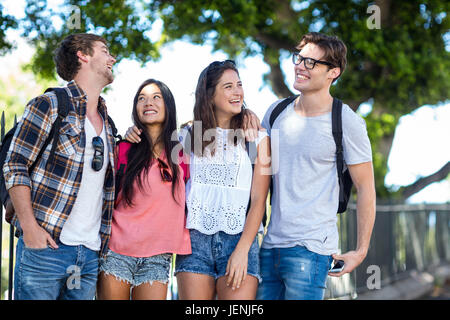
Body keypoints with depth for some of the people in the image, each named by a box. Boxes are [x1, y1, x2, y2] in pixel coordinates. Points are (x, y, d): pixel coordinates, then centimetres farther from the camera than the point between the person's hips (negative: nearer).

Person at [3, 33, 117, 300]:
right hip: (46, 246, -6)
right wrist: (29, 226, -14)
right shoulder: (49, 105, -2)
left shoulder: (106, 122, 18)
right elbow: (15, 167, -6)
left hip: (90, 255, 6)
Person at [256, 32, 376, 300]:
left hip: (311, 247, -5)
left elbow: (366, 189, -3)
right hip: (270, 246, 6)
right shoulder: (276, 112, 9)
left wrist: (361, 251, -4)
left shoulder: (347, 123, -6)